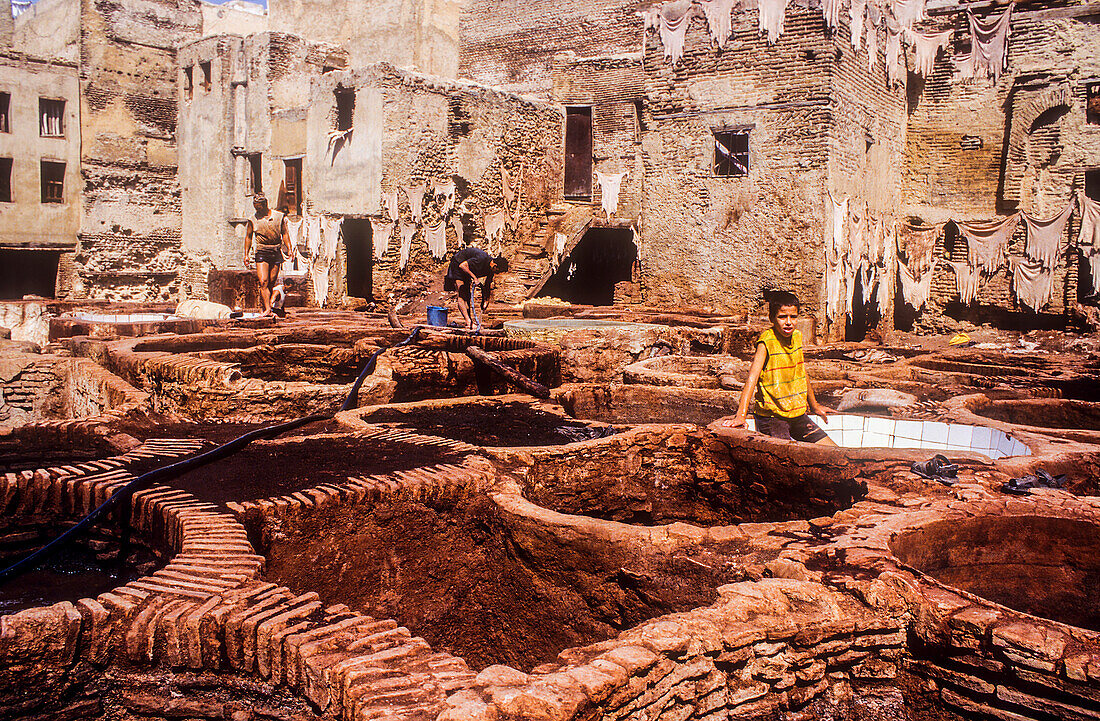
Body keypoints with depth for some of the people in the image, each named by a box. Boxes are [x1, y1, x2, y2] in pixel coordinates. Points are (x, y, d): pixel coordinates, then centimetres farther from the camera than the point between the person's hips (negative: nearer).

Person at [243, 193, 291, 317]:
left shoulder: (279, 216, 6)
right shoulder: (253, 220, 5)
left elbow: (284, 233, 13)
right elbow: (248, 237, 13)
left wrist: (289, 249, 3)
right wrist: (246, 254, 7)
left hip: (276, 252, 1)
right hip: (261, 253, -1)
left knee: (271, 283, 4)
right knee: (263, 282, -14)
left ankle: (267, 306, 14)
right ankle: (268, 309, -19)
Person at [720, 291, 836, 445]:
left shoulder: (797, 336, 4)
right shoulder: (766, 341, -16)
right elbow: (752, 378, -26)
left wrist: (814, 406, 28)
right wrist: (741, 415, -36)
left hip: (797, 414, 7)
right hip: (771, 415, -7)